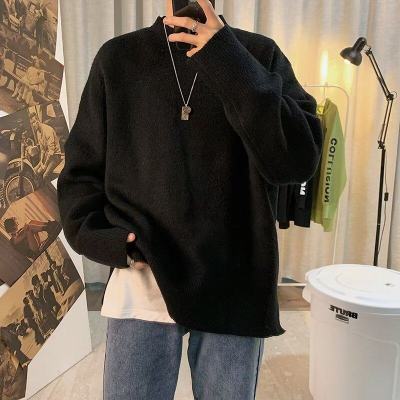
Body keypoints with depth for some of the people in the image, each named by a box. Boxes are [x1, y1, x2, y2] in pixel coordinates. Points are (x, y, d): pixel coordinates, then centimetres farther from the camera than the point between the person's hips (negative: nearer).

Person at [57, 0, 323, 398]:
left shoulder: (259, 55, 3)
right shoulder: (118, 57, 5)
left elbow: (298, 160, -12)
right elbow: (81, 170, 8)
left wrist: (228, 62, -16)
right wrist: (101, 237, -9)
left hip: (234, 288, 1)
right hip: (142, 283, 1)